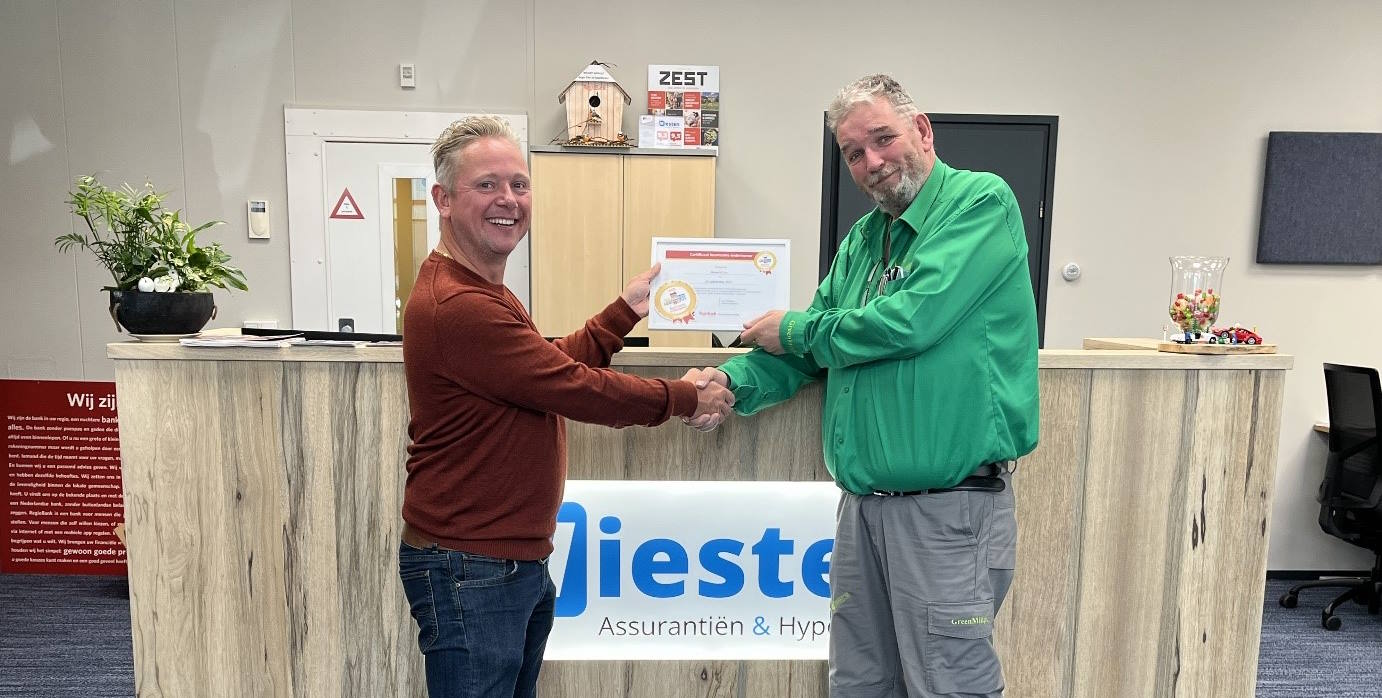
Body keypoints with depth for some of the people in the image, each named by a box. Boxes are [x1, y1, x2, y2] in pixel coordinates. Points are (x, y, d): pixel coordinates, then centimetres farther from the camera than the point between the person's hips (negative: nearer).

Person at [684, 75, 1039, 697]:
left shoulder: (982, 202, -9)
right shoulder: (863, 237, 14)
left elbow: (908, 321, -23)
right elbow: (810, 351, 15)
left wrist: (793, 329, -7)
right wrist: (735, 380, -4)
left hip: (949, 507, -7)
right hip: (862, 503, 8)